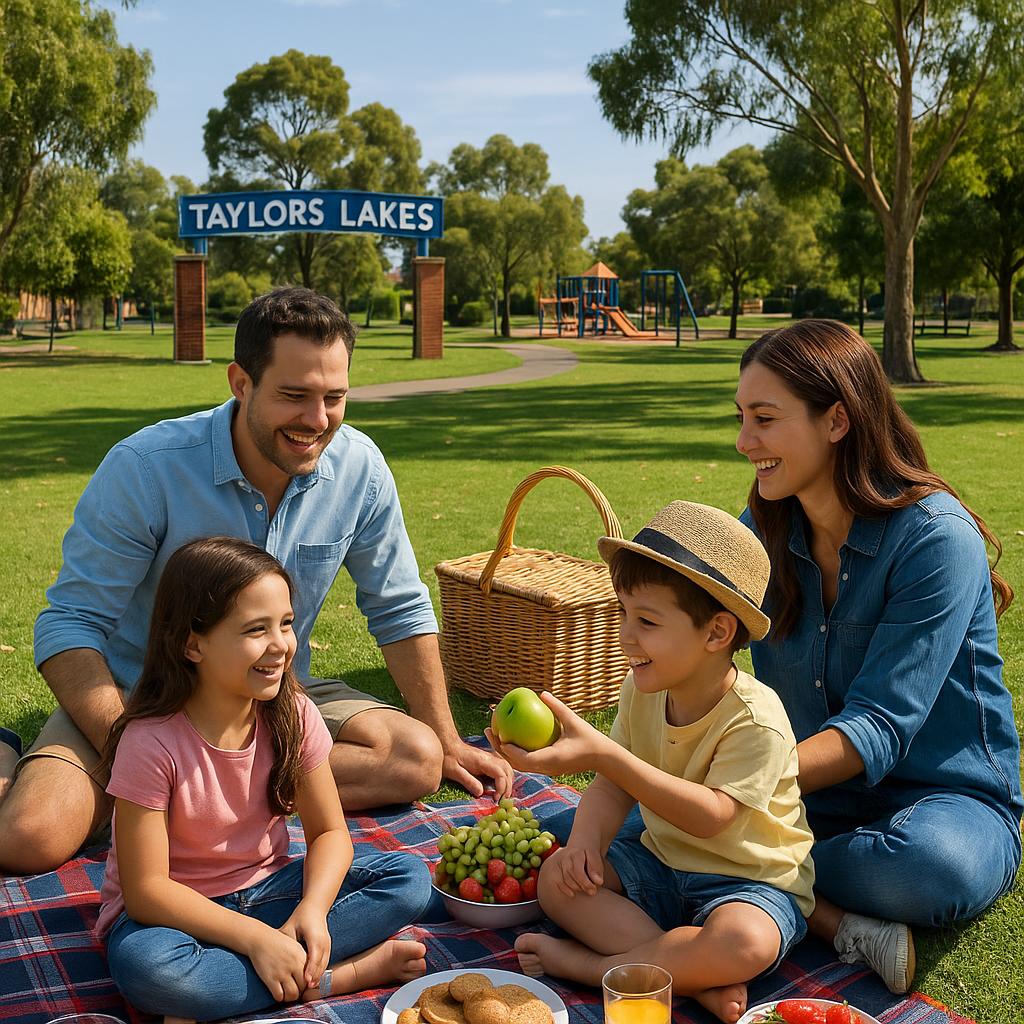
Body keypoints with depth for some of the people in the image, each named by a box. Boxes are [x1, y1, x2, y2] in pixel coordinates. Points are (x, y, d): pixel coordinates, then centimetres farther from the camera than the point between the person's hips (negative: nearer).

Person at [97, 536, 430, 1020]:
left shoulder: (293, 715, -10)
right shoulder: (152, 742, -23)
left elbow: (329, 831, -4)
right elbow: (146, 889, -22)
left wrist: (312, 909, -24)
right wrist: (256, 937, -30)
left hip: (265, 889, 4)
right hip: (177, 908, -4)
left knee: (410, 878, -12)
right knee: (145, 965, -38)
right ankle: (346, 974, -20)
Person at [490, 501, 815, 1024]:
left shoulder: (756, 720, -26)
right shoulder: (642, 690, -4)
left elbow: (710, 816, -34)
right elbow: (613, 787, 3)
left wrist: (603, 753, -43)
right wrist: (586, 838, -20)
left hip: (752, 879, -6)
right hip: (659, 862, 7)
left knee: (744, 944, -37)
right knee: (557, 877, -11)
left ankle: (588, 965, -17)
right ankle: (700, 981, -20)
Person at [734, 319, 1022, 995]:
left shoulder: (937, 538, -19)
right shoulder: (763, 532, 1)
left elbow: (877, 731, -24)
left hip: (947, 800, -5)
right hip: (819, 801, 5)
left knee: (933, 861, -40)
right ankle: (836, 920, -21)